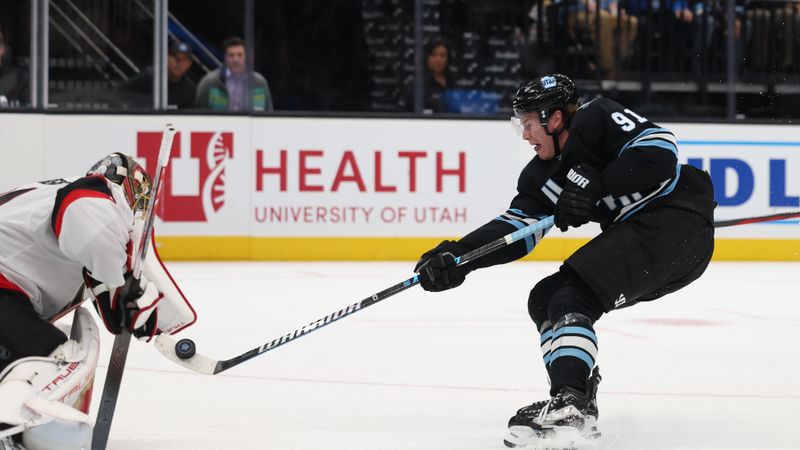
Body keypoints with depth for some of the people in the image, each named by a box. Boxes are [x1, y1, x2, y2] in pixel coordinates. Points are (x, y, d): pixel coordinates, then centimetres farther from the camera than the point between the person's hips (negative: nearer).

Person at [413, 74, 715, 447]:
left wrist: (596, 185, -22)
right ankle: (579, 402, 9)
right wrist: (458, 256, -6)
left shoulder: (597, 119, -10)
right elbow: (517, 225, 7)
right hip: (636, 233, 10)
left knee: (572, 297, -23)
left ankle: (569, 402, -35)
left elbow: (659, 150, -21)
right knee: (545, 299, 9)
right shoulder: (542, 174, 14)